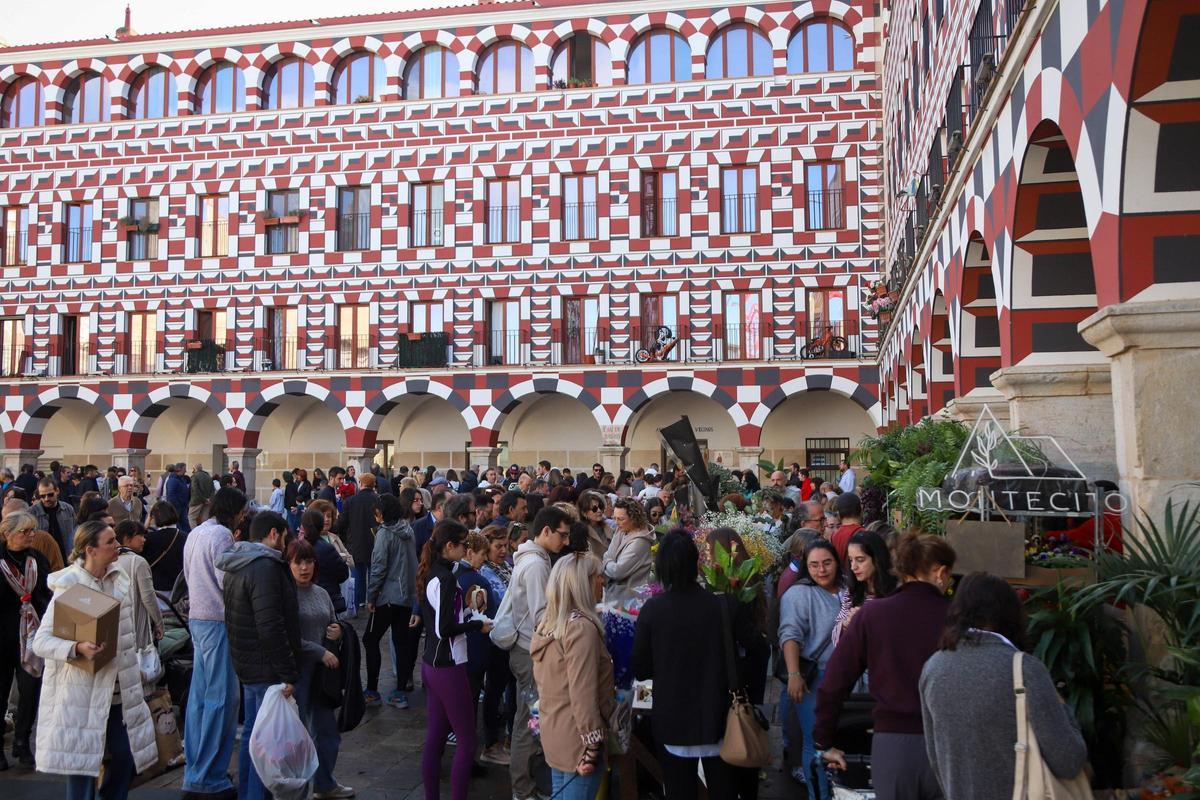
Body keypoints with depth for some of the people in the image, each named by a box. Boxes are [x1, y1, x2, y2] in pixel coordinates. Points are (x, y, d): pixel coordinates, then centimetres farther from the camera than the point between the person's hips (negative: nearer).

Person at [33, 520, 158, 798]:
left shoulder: (120, 580, 7)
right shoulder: (68, 586, -12)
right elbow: (40, 641, -15)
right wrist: (77, 648, -30)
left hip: (118, 690, 6)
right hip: (81, 690, -6)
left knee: (126, 757, 8)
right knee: (82, 763, 2)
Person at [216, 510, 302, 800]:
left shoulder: (237, 565, 13)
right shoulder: (264, 566, -20)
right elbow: (271, 627, -25)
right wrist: (288, 673, -20)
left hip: (247, 665, 10)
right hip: (267, 669, -10)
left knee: (252, 732, 20)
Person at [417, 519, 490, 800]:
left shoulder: (432, 573, 8)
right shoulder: (446, 577, -19)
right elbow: (444, 629, -23)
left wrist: (468, 610, 7)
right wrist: (477, 625, -11)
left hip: (432, 664, 9)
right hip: (448, 667, -9)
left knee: (435, 738, 14)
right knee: (467, 742, -1)